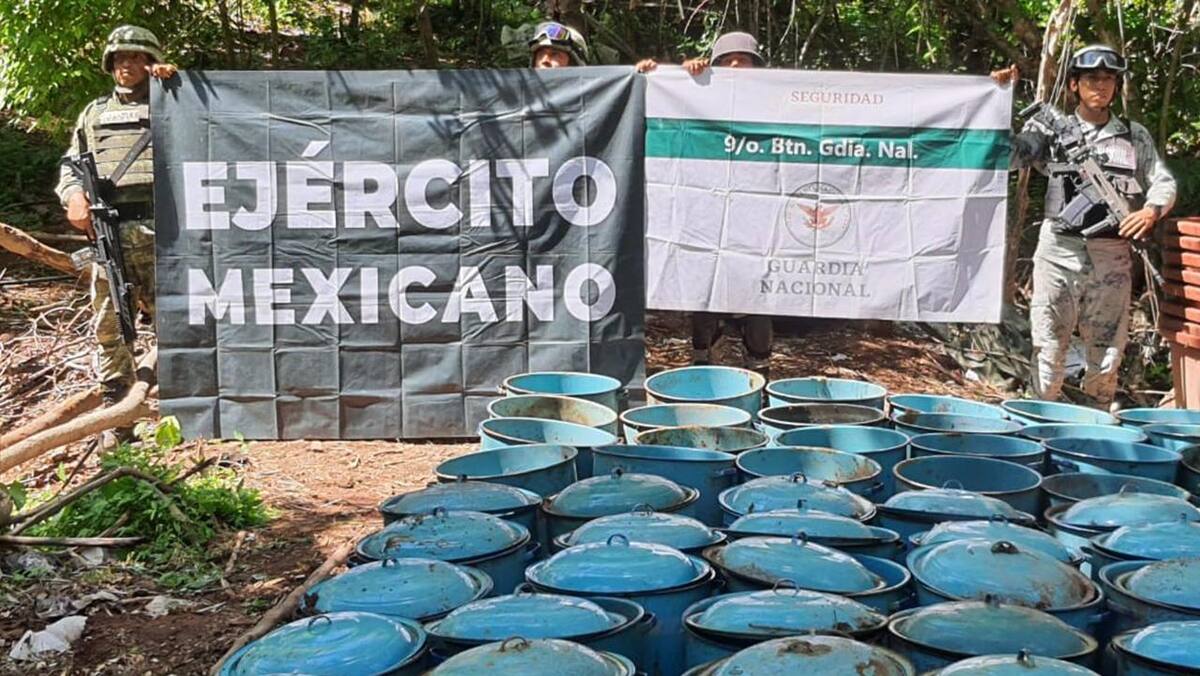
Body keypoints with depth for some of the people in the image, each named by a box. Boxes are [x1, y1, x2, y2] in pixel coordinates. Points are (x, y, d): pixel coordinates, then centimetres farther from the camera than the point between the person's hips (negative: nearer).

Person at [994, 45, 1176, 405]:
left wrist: (1152, 209, -9)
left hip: (1111, 255, 2)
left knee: (1107, 349, 7)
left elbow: (1164, 182, 14)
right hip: (1059, 251, -2)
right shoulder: (1052, 129, 7)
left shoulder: (1134, 136, 13)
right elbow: (1007, 156, -3)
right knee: (1049, 345, 1)